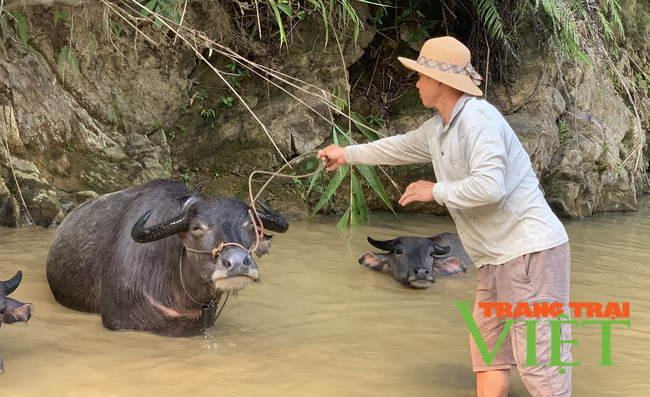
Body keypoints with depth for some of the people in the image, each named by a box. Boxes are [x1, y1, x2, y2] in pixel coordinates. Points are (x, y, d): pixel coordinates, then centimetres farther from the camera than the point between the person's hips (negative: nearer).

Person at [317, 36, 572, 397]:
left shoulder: (478, 120, -17)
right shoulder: (438, 129, 12)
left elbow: (488, 186, -30)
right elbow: (401, 147, 32)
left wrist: (435, 191, -14)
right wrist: (348, 154, 43)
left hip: (530, 251, -10)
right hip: (498, 258, 10)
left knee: (538, 361, -10)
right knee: (488, 352, 14)